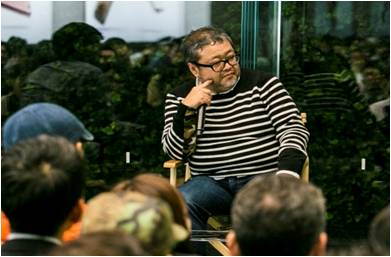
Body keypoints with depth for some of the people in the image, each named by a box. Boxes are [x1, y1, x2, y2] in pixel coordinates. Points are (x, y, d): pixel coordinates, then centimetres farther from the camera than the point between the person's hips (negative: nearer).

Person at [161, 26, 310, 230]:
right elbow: (175, 153, 4)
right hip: (211, 182, 1)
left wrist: (287, 174, -18)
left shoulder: (262, 83, 7)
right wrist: (187, 110, -12)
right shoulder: (179, 97, 11)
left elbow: (294, 129, 0)